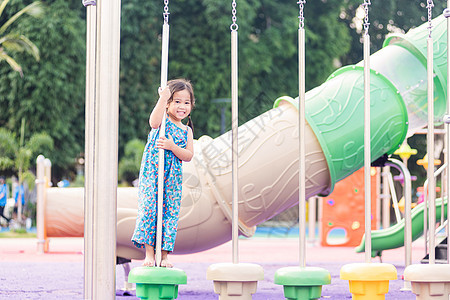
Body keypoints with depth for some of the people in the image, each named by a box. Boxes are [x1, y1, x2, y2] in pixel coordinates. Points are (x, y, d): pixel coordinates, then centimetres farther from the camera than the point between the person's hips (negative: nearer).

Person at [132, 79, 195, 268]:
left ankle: (164, 255, 8)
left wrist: (172, 147, -16)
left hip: (173, 177, 4)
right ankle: (149, 253, -3)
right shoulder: (162, 120, 1)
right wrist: (163, 98, -30)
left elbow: (188, 156, 1)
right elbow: (154, 122, -26)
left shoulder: (186, 130, 11)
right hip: (152, 172, -4)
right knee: (149, 208, -11)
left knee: (170, 213, 2)